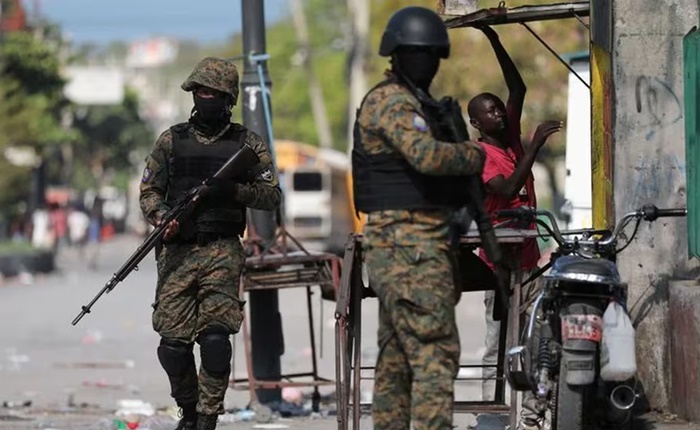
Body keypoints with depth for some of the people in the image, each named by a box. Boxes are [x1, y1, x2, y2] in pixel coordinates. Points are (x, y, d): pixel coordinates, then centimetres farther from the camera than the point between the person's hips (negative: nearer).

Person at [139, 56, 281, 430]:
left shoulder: (246, 143, 6)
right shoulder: (171, 141, 9)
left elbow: (272, 195, 5)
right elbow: (149, 191, 10)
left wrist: (235, 191, -13)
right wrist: (163, 218, -11)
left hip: (222, 252, -2)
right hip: (177, 252, 2)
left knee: (216, 336, -15)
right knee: (172, 343, -2)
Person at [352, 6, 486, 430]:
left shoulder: (415, 102, 23)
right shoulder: (391, 100, -10)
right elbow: (427, 155, -26)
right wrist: (480, 155, -11)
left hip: (399, 247, 10)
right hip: (411, 245, -10)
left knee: (397, 360, 11)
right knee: (436, 354, -14)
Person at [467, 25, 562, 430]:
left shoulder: (512, 139, 11)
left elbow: (518, 89, 6)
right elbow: (508, 189, -25)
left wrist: (496, 42, -1)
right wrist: (536, 145, -26)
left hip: (527, 256, 8)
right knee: (499, 347, -6)